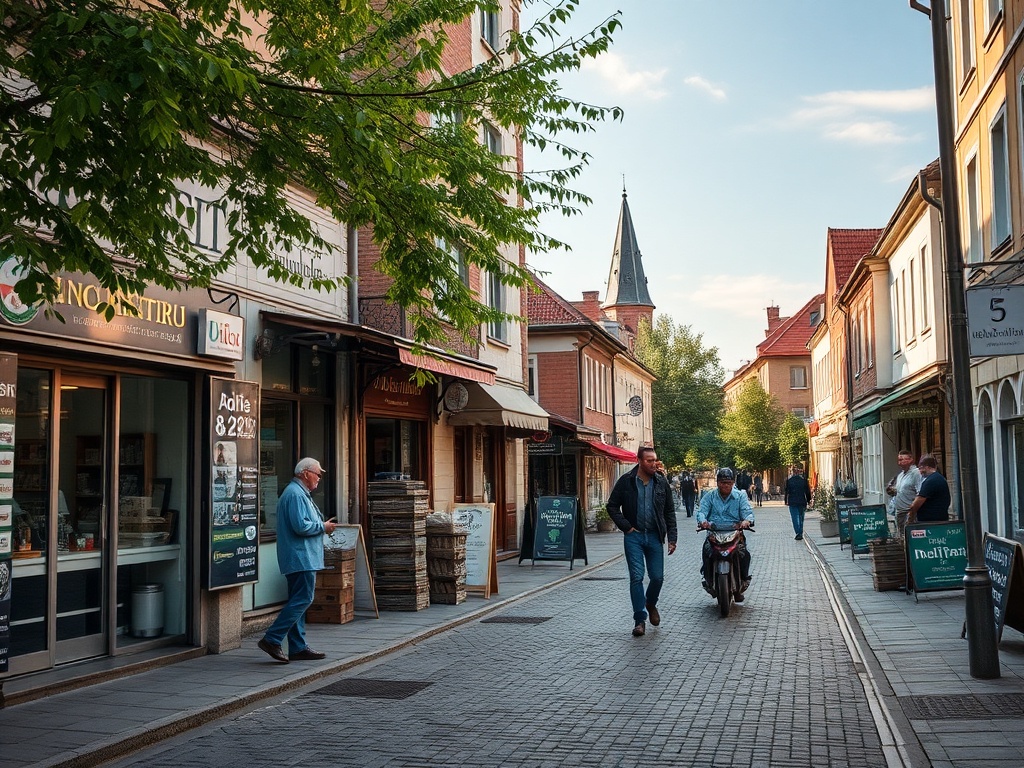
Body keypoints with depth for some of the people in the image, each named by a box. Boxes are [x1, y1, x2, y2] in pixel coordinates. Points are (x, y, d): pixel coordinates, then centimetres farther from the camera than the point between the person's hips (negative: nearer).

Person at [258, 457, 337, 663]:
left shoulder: (299, 493, 21)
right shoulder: (295, 494, -14)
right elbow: (301, 526, -23)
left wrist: (322, 526, 13)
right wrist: (323, 527, -9)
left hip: (300, 559, 11)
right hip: (300, 557, -11)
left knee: (298, 601, 11)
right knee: (302, 600, -11)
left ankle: (298, 648, 14)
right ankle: (271, 640, -10)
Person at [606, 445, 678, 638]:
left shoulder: (661, 483, 4)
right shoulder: (626, 481, -4)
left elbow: (669, 512, 8)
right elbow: (612, 506, 2)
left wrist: (672, 538, 2)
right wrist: (626, 527, -6)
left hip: (655, 536, 2)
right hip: (634, 536, -2)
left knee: (657, 577, 5)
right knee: (636, 577, -6)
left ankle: (651, 604, 36)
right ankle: (640, 620, 2)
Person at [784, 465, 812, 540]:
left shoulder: (789, 480, -4)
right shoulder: (804, 479, 0)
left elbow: (787, 491, -1)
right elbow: (808, 491, 3)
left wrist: (786, 501, 6)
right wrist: (808, 501, 11)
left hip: (792, 502, -2)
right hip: (802, 502, 2)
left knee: (795, 518, 0)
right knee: (801, 518, 12)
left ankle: (798, 533, -14)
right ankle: (800, 534, 16)